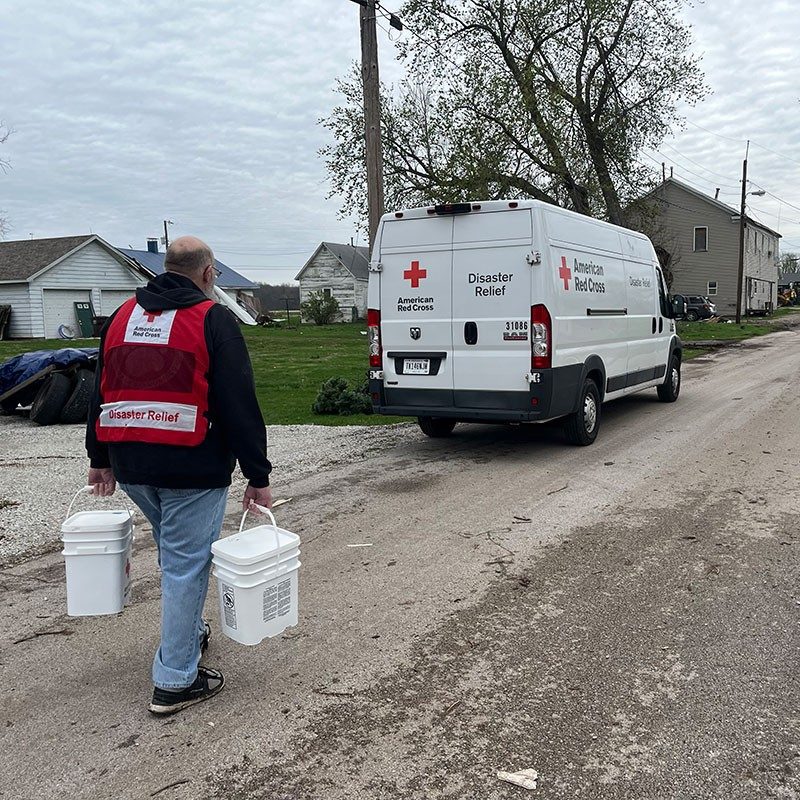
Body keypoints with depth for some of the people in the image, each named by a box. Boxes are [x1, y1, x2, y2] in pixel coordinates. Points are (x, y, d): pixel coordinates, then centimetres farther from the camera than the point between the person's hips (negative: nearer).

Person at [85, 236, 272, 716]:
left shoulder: (123, 316, 13)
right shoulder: (213, 320, -7)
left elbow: (101, 391, 18)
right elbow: (240, 405, -12)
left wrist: (100, 459, 26)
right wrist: (258, 476, -8)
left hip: (130, 465, 7)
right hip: (191, 467, -7)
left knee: (175, 554, 26)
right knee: (186, 565, 1)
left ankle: (190, 630, 40)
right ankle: (176, 682, 8)